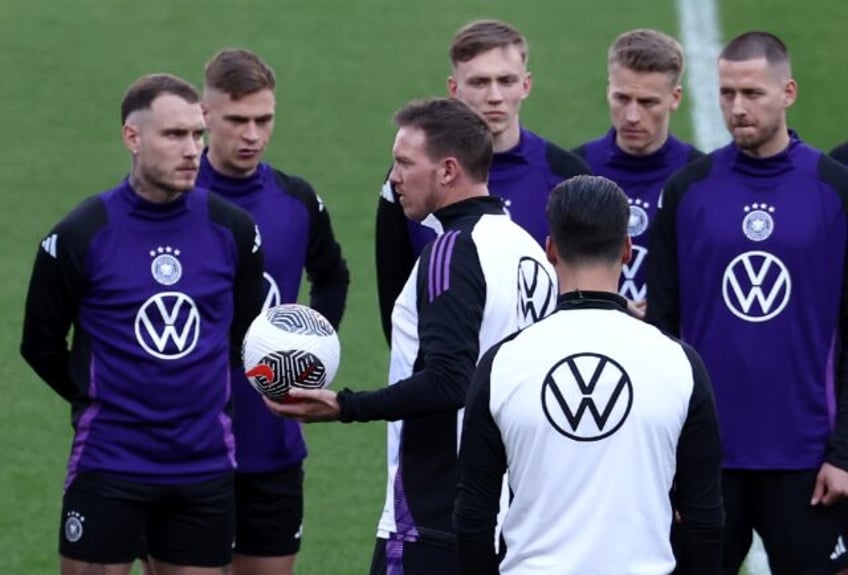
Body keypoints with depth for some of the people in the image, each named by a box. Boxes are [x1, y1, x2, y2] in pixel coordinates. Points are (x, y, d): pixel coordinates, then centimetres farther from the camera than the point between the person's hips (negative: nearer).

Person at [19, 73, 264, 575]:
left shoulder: (233, 229, 0)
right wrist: (97, 402, 9)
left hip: (205, 470, 3)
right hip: (108, 470, -3)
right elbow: (41, 345, 4)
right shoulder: (82, 234, -8)